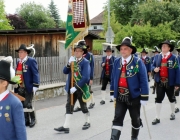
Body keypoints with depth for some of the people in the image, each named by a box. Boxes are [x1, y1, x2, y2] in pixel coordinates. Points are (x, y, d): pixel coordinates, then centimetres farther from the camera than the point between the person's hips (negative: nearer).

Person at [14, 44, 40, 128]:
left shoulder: (31, 61, -7)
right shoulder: (18, 62, 13)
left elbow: (35, 74, -12)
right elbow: (17, 74, 17)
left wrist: (35, 86, -18)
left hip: (28, 88, -6)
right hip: (20, 88, 6)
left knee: (28, 104, -7)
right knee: (23, 105, 9)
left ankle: (33, 119, 12)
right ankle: (26, 121, 20)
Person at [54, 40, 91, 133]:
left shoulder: (85, 62, -14)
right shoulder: (73, 60, 6)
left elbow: (85, 78, -23)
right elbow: (65, 71, 1)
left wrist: (76, 88, -24)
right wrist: (69, 64, -17)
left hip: (81, 88, -6)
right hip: (71, 88, 6)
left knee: (83, 106, 11)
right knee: (69, 106, 2)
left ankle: (87, 122, 32)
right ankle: (66, 127, 3)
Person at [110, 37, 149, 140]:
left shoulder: (138, 62, -11)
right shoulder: (117, 62, 2)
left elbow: (143, 80, -12)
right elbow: (113, 78, 10)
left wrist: (144, 97, -14)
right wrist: (112, 92, 10)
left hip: (134, 96, -2)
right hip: (120, 96, 2)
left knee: (135, 119, 15)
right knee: (117, 118, -4)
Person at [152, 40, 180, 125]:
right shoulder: (157, 57, 3)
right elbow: (153, 66, 14)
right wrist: (154, 69, -12)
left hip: (170, 82, -2)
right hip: (160, 81, 2)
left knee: (171, 98, 16)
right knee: (158, 99, 1)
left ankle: (173, 113, 38)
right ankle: (157, 118, 7)